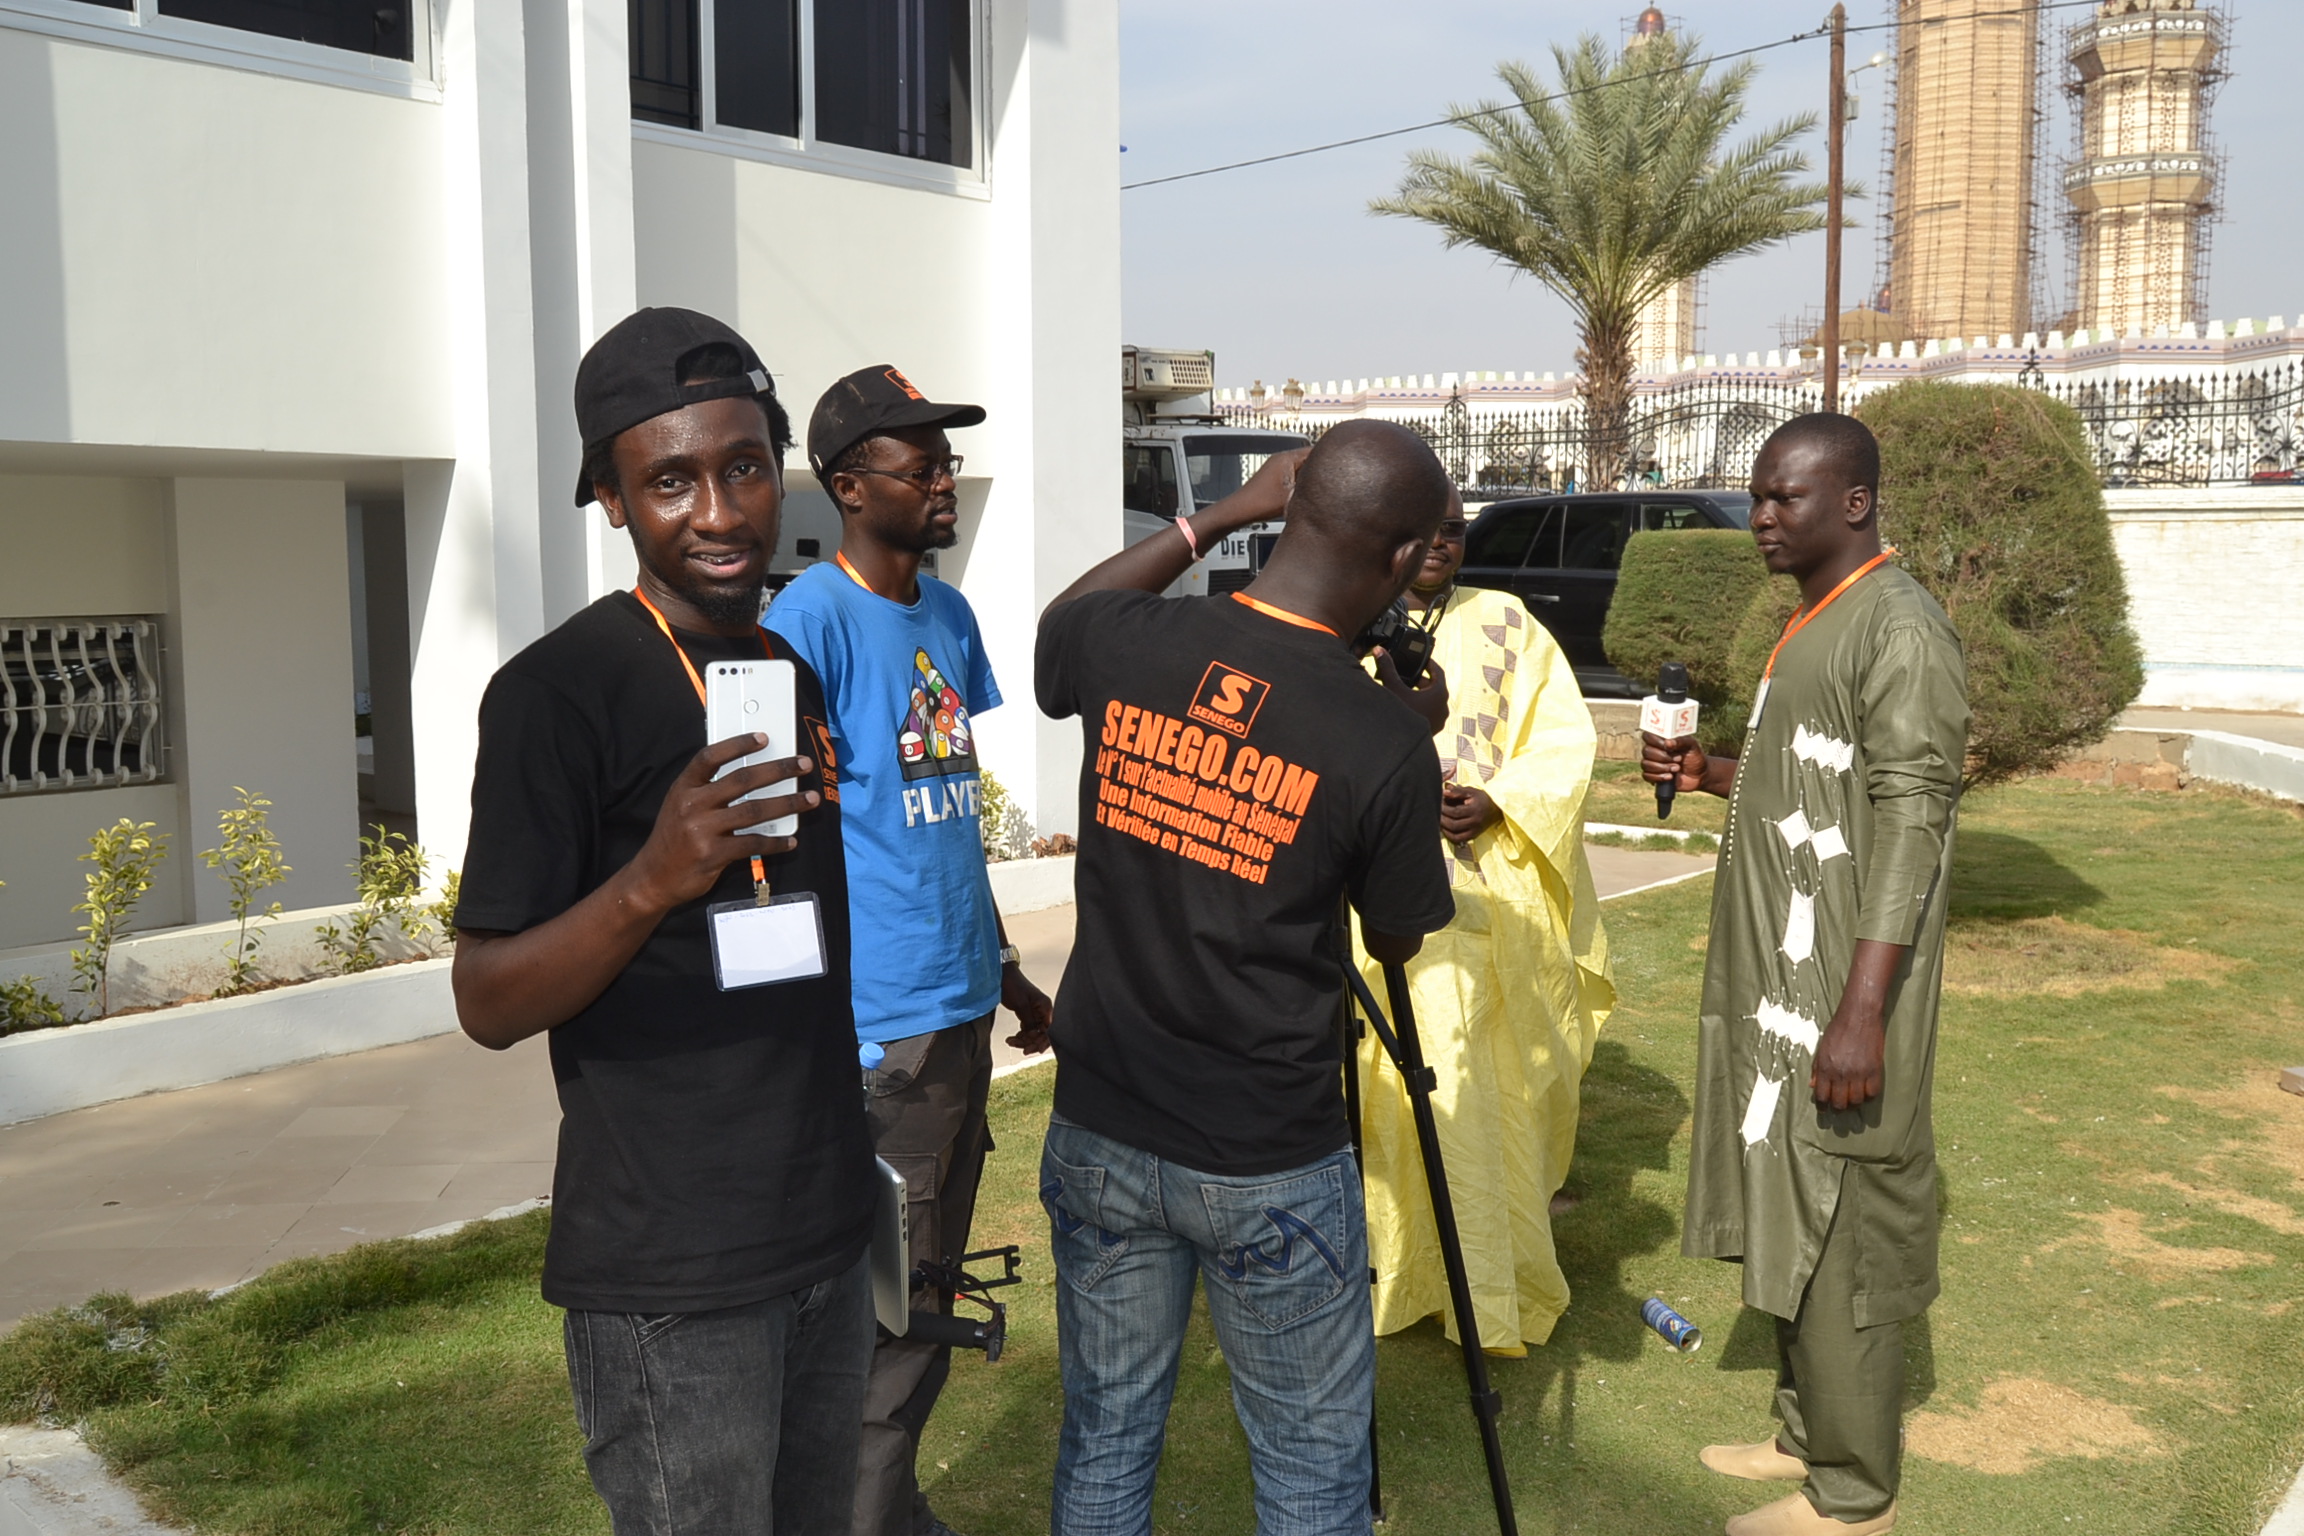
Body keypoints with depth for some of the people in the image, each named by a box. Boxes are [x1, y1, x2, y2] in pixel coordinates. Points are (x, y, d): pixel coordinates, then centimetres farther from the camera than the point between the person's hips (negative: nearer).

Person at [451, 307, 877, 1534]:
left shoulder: (794, 671, 8)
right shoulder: (557, 691, -15)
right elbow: (488, 1005, -17)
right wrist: (648, 882, -34)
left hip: (830, 1238, 7)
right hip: (670, 1285, -7)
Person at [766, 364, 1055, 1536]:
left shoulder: (948, 614, 11)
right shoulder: (809, 622, -14)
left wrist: (1003, 965, 20)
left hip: (959, 1001, 8)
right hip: (875, 1022, -8)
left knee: (930, 1273, 18)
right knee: (880, 1294, 2)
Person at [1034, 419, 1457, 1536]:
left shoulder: (1126, 642, -10)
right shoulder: (1385, 743, -19)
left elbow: (1060, 624, 17)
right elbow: (1396, 939, -1)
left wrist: (1222, 513, 15)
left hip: (1097, 1138, 4)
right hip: (1270, 1170, -4)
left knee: (1105, 1439, 20)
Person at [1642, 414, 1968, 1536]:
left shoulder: (1899, 631, -15)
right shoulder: (1811, 624, 14)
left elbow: (1910, 823, -21)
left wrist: (1861, 1014, -25)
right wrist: (1711, 774, 8)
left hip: (1840, 999, -9)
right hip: (1777, 984, 9)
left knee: (1839, 1238, 0)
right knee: (1790, 1225, 17)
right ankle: (1809, 1436, 32)